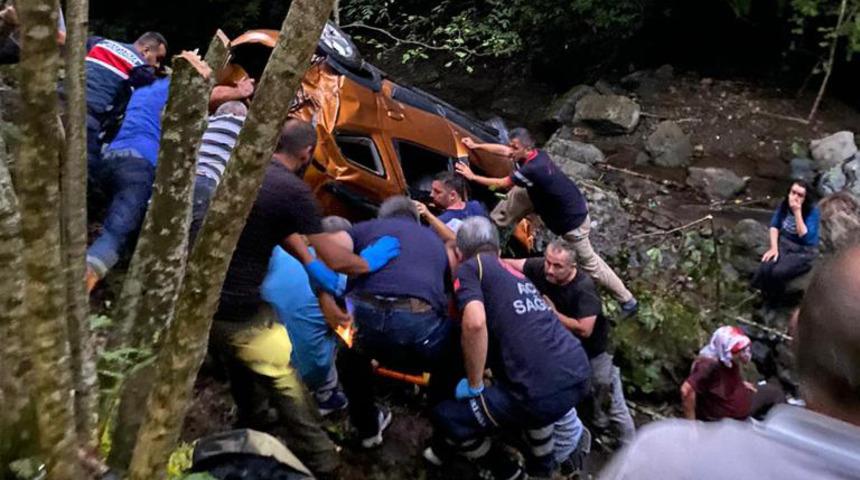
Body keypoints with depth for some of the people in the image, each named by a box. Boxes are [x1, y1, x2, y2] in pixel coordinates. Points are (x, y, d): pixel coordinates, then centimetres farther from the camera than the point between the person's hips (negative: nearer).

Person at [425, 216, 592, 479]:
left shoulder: (469, 268, 4)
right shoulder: (515, 274, 25)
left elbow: (475, 322, -15)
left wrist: (474, 386, -3)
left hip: (544, 393, -8)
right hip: (579, 375, 8)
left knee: (447, 417, 10)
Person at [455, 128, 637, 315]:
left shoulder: (532, 169, -33)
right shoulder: (536, 153, -9)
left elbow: (501, 184, -18)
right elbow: (504, 150, 8)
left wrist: (473, 177, -8)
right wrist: (476, 146, 10)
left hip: (572, 219, -9)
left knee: (589, 262, 5)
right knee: (518, 193, 9)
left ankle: (627, 299, 18)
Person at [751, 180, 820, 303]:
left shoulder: (813, 211, -19)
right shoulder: (784, 204, -6)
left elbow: (805, 237, -28)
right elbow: (774, 225, 1)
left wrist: (797, 212, -33)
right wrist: (774, 247, -12)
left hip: (804, 251, -4)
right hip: (784, 244, 4)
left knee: (778, 272, -29)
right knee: (765, 267, -26)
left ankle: (773, 301, -1)